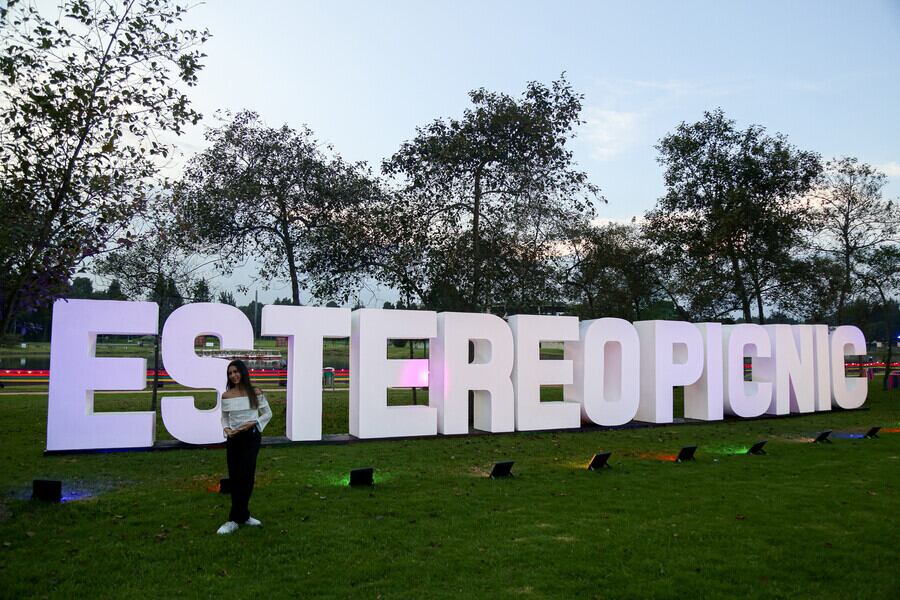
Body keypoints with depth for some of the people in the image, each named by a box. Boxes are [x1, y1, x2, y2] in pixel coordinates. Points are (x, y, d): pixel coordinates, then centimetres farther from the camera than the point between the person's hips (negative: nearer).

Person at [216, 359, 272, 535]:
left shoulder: (255, 393, -4)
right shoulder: (226, 396, 3)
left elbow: (267, 413, 4)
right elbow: (224, 417, 14)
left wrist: (253, 423, -11)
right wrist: (226, 429, -6)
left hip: (251, 436, -3)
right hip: (233, 438, 3)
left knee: (245, 477, -7)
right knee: (234, 478, 6)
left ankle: (234, 520, -3)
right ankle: (243, 515, 22)